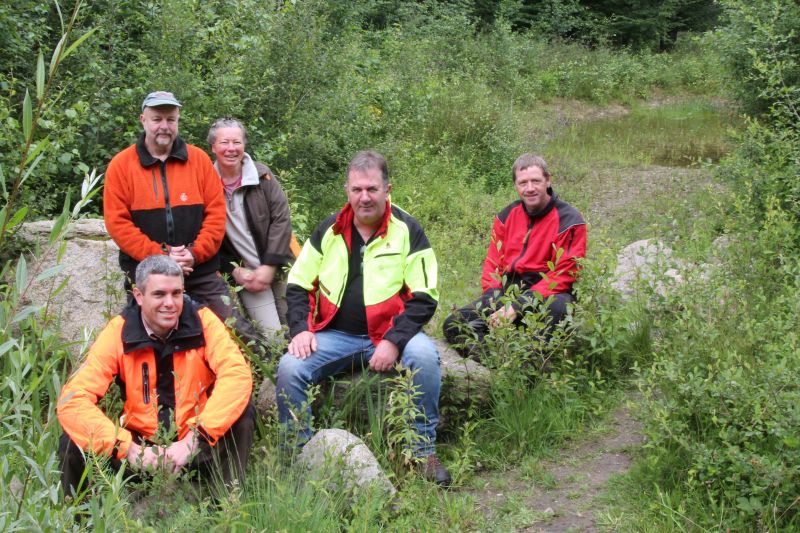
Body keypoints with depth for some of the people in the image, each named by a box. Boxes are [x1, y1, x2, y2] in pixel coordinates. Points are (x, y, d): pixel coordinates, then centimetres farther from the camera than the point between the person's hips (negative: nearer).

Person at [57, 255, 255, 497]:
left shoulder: (203, 322, -10)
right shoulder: (118, 333, -10)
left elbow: (237, 374, -23)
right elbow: (72, 400, -17)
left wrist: (195, 439, -31)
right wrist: (128, 448, -28)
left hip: (199, 448, 0)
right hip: (141, 445, 1)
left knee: (242, 413, -27)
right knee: (74, 445, -20)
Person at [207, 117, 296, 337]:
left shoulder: (262, 175, -3)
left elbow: (281, 220, -5)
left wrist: (269, 266, -11)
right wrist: (234, 271, -5)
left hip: (277, 268, 1)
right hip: (244, 274, -1)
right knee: (272, 335, -12)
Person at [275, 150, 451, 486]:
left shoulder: (407, 230, -1)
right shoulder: (329, 230, 7)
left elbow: (424, 297, -6)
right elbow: (297, 285, 13)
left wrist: (394, 341, -19)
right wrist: (300, 329, -5)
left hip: (390, 332, -2)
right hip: (334, 335, 2)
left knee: (425, 357, -32)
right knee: (289, 368, -23)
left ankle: (424, 451, -14)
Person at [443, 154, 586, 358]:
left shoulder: (568, 220, -7)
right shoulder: (506, 216, 10)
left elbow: (563, 275, -13)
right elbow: (492, 264, 11)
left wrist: (517, 306, -20)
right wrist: (495, 304, -10)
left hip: (547, 293, -5)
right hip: (506, 292, 5)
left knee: (559, 308, -41)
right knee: (453, 325, -12)